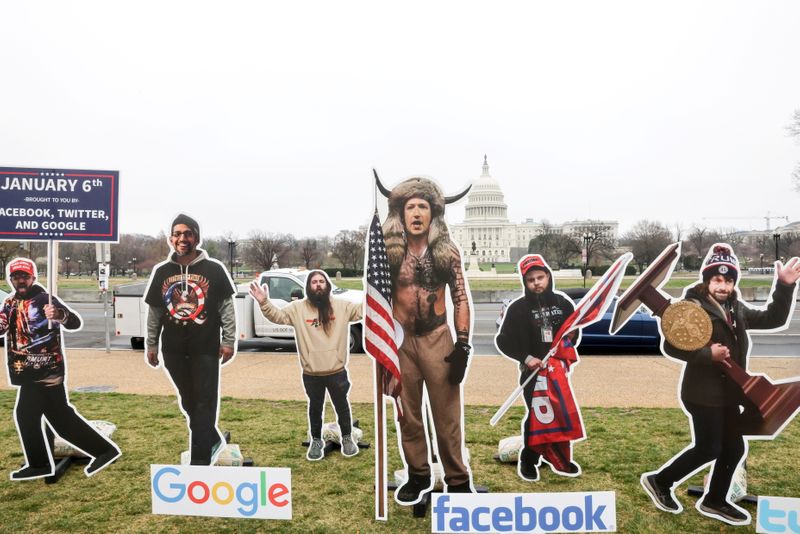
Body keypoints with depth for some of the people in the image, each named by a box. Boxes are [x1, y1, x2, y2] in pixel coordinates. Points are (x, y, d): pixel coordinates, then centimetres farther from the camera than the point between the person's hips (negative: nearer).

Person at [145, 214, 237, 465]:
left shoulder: (214, 269, -4)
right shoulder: (161, 272, 6)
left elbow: (226, 307, -2)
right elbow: (154, 311, 13)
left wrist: (229, 341, -6)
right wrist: (152, 344, 12)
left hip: (206, 348, -4)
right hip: (174, 350, 4)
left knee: (204, 404, -1)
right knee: (189, 402, 16)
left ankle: (200, 461, 4)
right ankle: (212, 440, 35)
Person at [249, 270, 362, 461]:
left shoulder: (341, 306, -3)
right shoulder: (298, 308, -3)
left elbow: (362, 309, -3)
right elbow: (277, 315, -8)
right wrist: (264, 302, -25)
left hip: (337, 370, 0)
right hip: (311, 373, 0)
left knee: (341, 405, 17)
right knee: (315, 408, 19)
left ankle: (347, 437, 38)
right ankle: (316, 440, 39)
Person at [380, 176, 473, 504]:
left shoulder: (448, 252, -3)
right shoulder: (389, 252, -2)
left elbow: (461, 299, -1)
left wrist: (463, 344, -8)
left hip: (437, 338, -1)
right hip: (401, 339, 1)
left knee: (448, 414, 4)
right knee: (408, 413, 12)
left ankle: (457, 479, 21)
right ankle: (418, 475, 30)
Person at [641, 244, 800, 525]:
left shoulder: (736, 309, 9)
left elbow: (773, 318, 14)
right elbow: (670, 346, -21)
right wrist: (707, 353, -29)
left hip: (729, 393, 8)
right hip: (703, 393, -8)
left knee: (733, 448, 15)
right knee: (708, 449, -3)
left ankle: (714, 501, 33)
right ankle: (659, 481, 16)